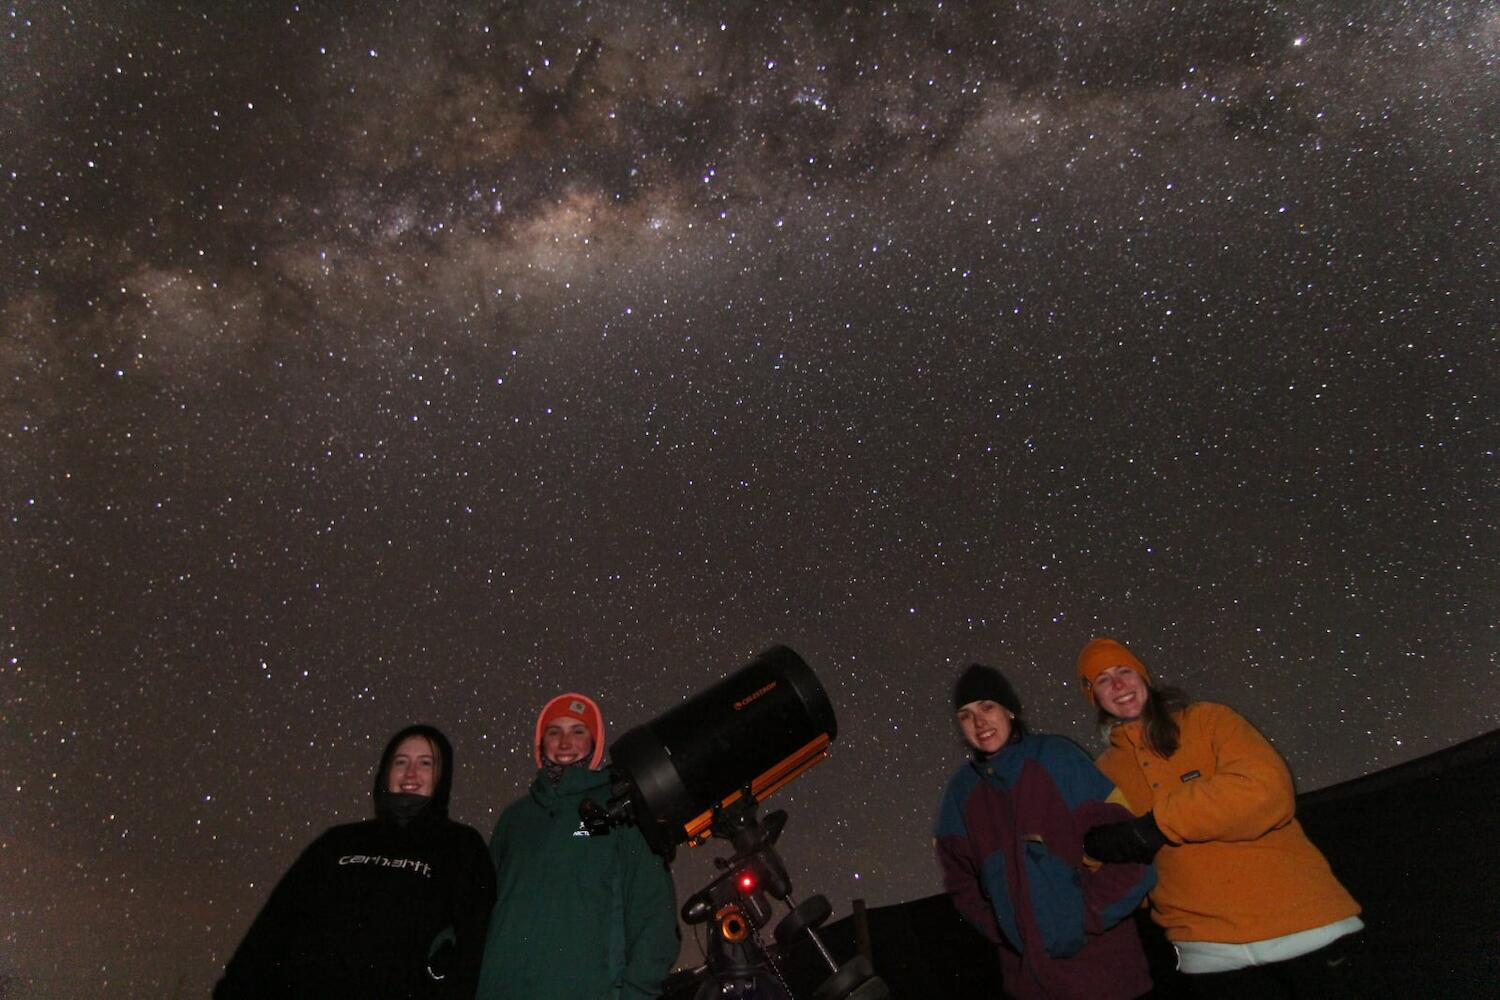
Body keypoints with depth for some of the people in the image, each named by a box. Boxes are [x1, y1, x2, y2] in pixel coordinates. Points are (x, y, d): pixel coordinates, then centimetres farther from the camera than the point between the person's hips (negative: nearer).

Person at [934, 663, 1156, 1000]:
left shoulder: (1056, 758, -9)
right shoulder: (962, 790, 2)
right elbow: (961, 879, 11)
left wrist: (1092, 915, -11)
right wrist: (1001, 931, 1)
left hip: (1097, 956, -3)